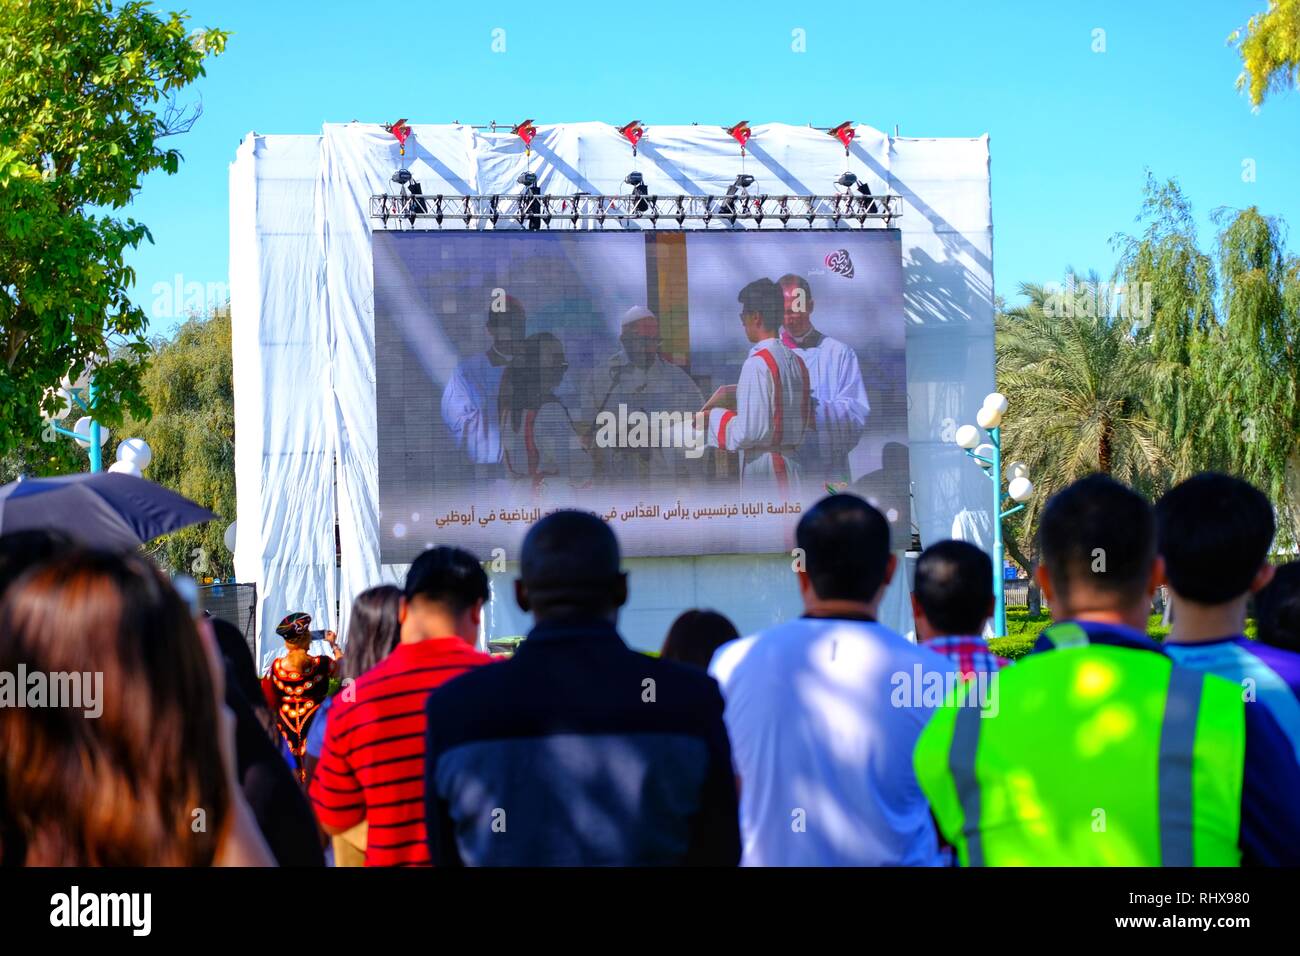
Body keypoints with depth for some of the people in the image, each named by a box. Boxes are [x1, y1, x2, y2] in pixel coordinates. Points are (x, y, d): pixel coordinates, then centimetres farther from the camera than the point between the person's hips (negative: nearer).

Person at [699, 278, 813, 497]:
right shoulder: (796, 361, 9)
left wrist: (714, 417, -2)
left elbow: (749, 431, -19)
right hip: (791, 461, 8)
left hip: (761, 467, -8)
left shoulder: (757, 364, -15)